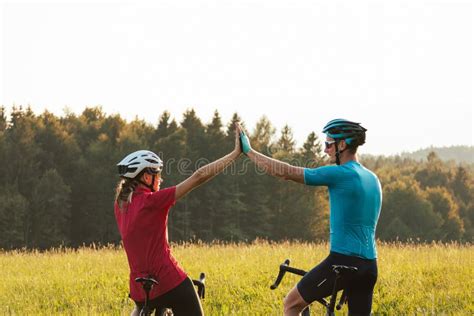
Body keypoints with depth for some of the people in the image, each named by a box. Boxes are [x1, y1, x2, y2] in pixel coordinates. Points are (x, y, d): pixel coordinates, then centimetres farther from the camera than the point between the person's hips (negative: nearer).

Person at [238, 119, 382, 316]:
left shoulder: (340, 174, -11)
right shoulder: (372, 179, 15)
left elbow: (284, 172, -9)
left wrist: (248, 151, 1)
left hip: (343, 261, -8)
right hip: (369, 266, 8)